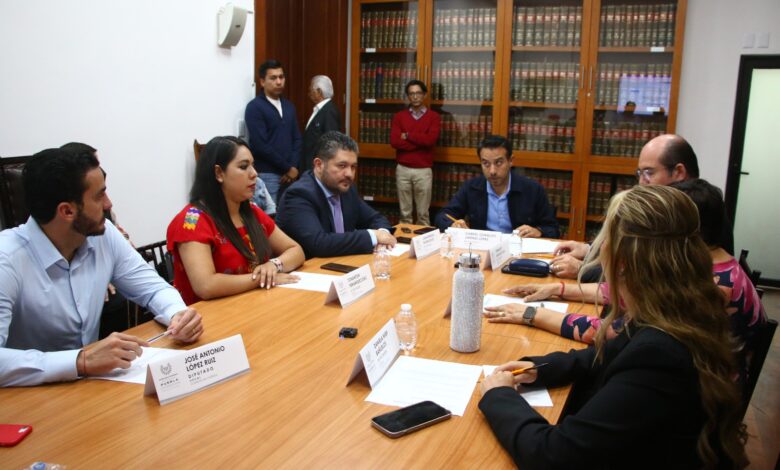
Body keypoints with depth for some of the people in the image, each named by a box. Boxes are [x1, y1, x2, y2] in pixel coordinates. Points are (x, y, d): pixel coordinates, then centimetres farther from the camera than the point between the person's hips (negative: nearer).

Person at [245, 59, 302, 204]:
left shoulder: (288, 106, 13)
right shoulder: (254, 107, -7)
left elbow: (297, 138, 12)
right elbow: (260, 145, -14)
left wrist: (294, 167, -3)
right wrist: (287, 167, -10)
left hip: (288, 174, 6)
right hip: (266, 175, -6)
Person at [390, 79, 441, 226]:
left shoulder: (433, 116, 3)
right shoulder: (399, 116, 7)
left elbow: (430, 139, -14)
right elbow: (394, 141, -8)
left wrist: (407, 135, -7)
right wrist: (421, 141, -11)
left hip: (424, 170, -1)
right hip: (403, 169, 2)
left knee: (423, 213, 3)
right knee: (404, 212, 8)